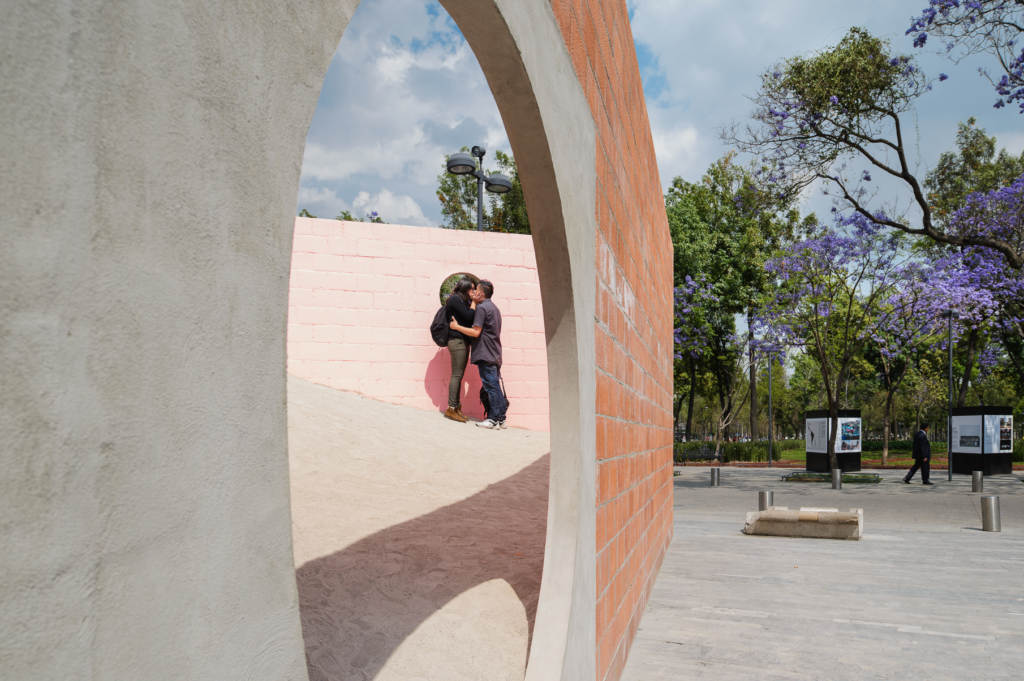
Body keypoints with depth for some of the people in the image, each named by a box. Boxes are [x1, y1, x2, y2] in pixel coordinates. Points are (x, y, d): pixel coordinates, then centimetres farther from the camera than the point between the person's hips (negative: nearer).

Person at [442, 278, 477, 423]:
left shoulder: (462, 301, 20)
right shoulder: (456, 299, -7)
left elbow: (470, 319, 12)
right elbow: (469, 317, -14)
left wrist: (473, 302, 6)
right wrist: (474, 302, -4)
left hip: (462, 341, 9)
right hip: (457, 340, -9)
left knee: (459, 375, 7)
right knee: (457, 374, -10)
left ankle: (456, 407, 9)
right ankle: (451, 408, -10)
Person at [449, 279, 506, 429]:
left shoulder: (481, 307, -10)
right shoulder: (494, 307, 19)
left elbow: (476, 332, -16)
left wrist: (456, 326, -7)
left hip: (485, 354, -9)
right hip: (495, 354, 9)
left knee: (491, 386, -7)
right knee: (495, 386, 10)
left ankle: (494, 419, -5)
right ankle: (500, 418, 12)